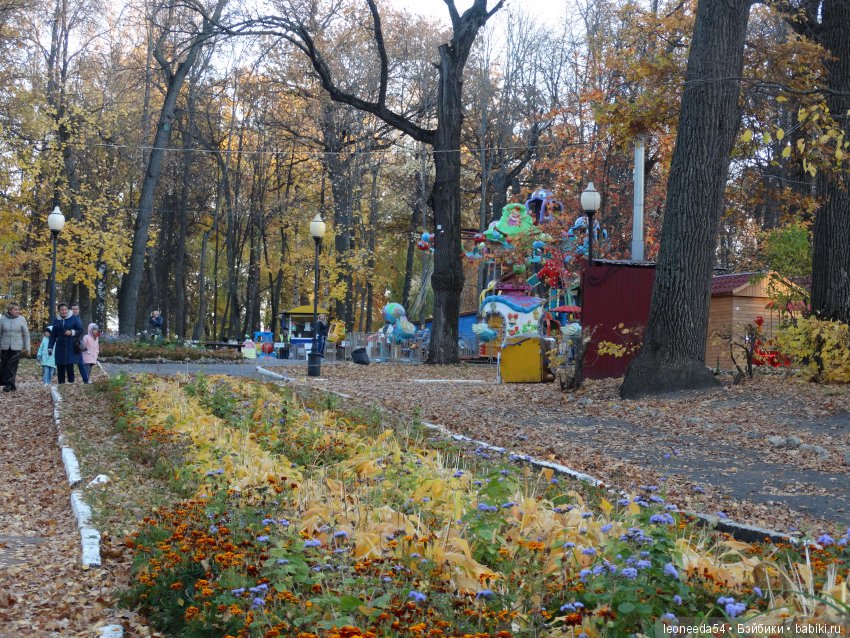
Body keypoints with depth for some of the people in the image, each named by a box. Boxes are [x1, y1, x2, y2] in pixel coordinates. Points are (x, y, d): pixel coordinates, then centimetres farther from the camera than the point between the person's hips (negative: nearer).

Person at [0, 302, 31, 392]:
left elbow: (26, 334, 3)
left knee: (12, 366, -6)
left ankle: (9, 384, -1)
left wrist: (27, 348, 2)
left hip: (16, 347, -1)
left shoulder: (22, 319, -2)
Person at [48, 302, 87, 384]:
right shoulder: (56, 321, 12)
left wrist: (72, 332, -15)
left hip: (71, 348, -3)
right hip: (60, 348, 3)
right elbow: (53, 335, 15)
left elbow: (80, 331, 2)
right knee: (60, 368, 1)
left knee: (69, 366, -9)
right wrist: (50, 347, 10)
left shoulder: (74, 319, 1)